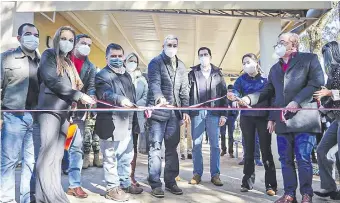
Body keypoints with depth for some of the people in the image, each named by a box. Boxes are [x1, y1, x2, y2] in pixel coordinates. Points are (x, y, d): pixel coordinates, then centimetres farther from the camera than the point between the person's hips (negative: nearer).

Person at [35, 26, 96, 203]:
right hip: (50, 109, -7)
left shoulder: (69, 63, 24)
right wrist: (79, 95, -13)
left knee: (57, 155, 2)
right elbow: (52, 80, -11)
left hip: (64, 111, 7)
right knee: (49, 154, -13)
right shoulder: (49, 55, 3)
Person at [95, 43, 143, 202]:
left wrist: (134, 121, 23)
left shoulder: (127, 75, 18)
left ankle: (125, 183, 31)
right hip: (111, 124, -8)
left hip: (126, 123, 8)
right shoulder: (102, 75, -7)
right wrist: (120, 99, -45)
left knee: (127, 156, 17)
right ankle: (112, 188, 14)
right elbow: (105, 94, -27)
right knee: (111, 157, 2)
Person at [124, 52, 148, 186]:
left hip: (137, 116, 4)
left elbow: (146, 96, 6)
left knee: (133, 147, 5)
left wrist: (135, 105, -10)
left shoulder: (142, 80, 17)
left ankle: (131, 176, 11)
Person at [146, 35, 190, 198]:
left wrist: (185, 109, 8)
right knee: (155, 147, -3)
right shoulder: (155, 62, 0)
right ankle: (155, 183, 3)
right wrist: (159, 98, -35)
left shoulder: (181, 66, 16)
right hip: (158, 111, -5)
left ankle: (170, 181, 17)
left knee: (172, 148, 9)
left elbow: (184, 90, 16)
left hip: (174, 112, 5)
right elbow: (154, 83, -17)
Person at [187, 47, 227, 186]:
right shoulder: (192, 73, 10)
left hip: (214, 113, 0)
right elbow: (187, 93, 4)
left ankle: (215, 174, 9)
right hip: (197, 113, 0)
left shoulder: (217, 73, 11)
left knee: (214, 145, 2)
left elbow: (224, 94, 7)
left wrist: (223, 114, -1)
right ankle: (197, 174, 10)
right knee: (196, 144, 2)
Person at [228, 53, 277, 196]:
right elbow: (236, 92, -10)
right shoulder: (241, 80, 5)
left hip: (263, 118, -1)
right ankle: (247, 182, 16)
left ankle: (271, 184, 4)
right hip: (247, 118, 2)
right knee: (249, 150, 8)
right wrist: (233, 96, -34)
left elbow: (271, 99, 3)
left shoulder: (265, 80, 3)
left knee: (266, 150, -1)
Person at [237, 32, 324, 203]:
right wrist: (249, 98, 2)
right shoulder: (275, 68, 22)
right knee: (286, 159, 7)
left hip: (303, 119, -5)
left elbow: (317, 83, -6)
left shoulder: (310, 59, 5)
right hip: (282, 120, 5)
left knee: (303, 159, -2)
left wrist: (297, 101, -14)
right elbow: (269, 92, 18)